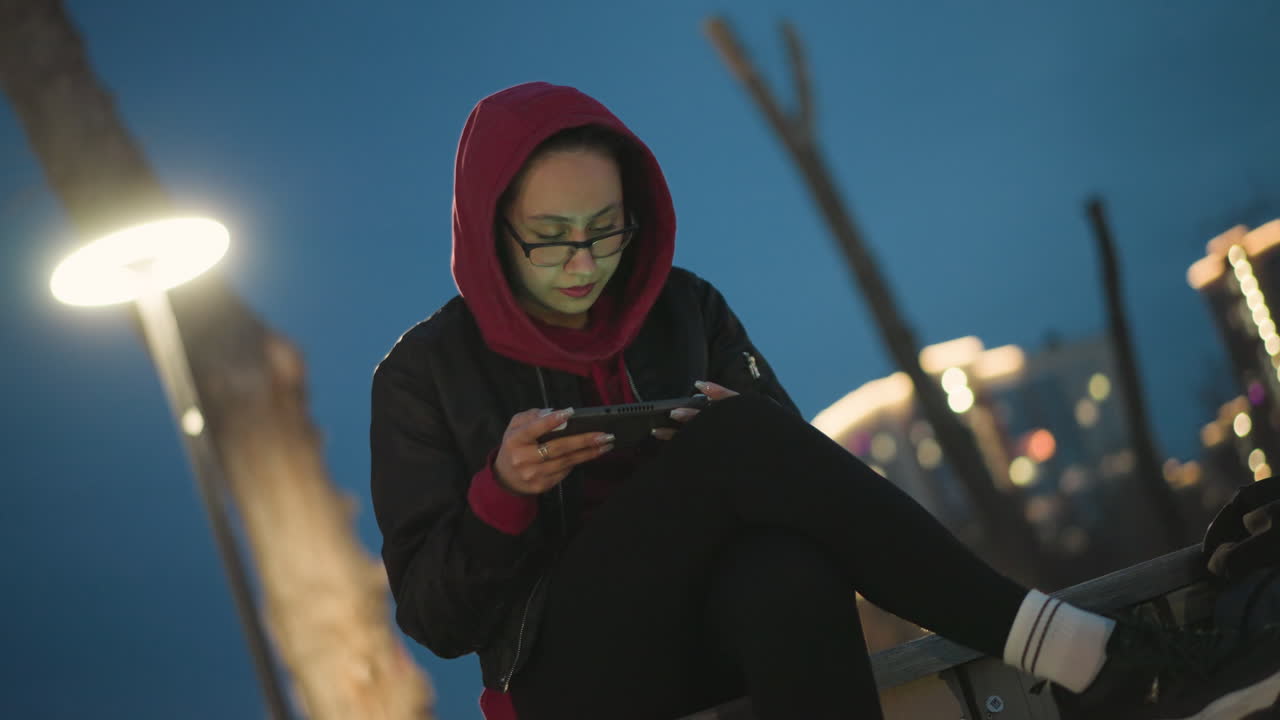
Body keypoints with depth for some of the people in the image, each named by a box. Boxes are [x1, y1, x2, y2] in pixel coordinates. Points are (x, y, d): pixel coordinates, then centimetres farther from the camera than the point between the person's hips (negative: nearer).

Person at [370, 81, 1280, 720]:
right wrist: (503, 491, -19)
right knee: (740, 435, -30)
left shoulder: (684, 311, 9)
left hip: (714, 635, 3)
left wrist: (730, 452, -12)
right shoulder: (427, 372, 1)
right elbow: (433, 617, 0)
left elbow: (789, 457, 11)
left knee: (786, 575, -39)